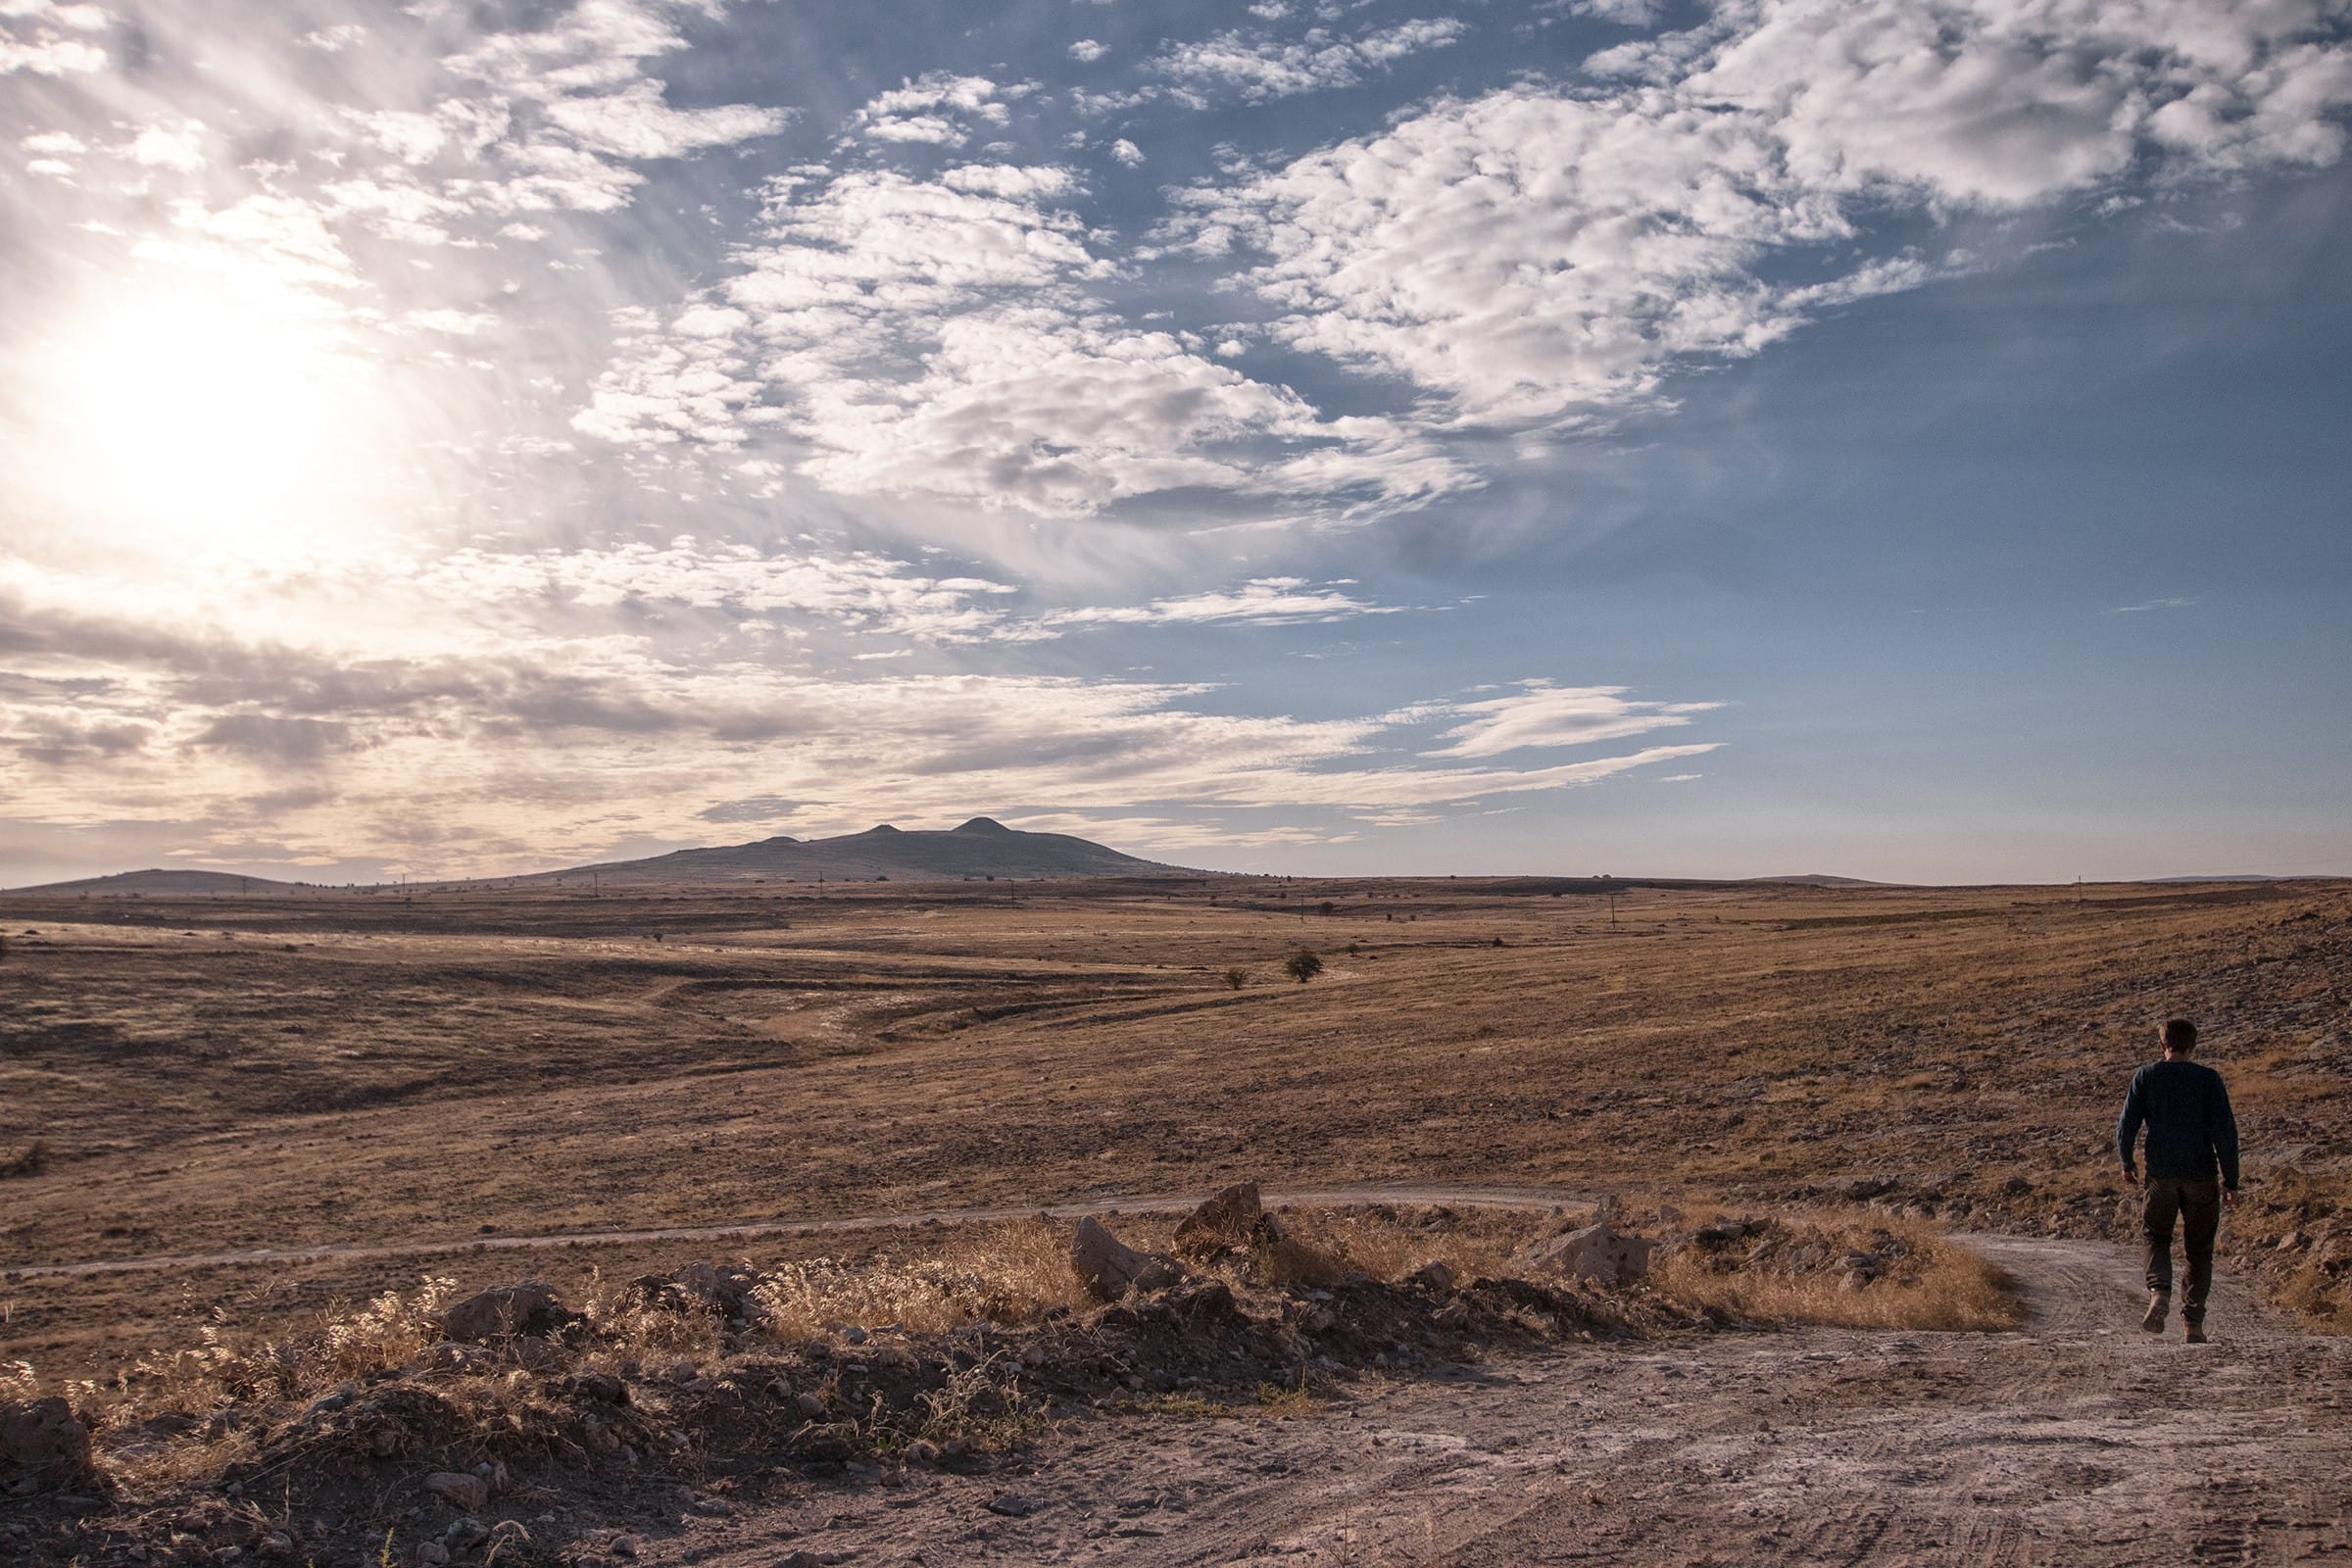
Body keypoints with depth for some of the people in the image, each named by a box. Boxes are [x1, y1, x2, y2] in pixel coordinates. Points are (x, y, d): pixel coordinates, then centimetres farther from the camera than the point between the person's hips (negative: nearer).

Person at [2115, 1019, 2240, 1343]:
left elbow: (2126, 1127, -2)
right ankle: (2193, 1322, 8)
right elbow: (2225, 1131, -6)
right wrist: (2230, 1180, 1)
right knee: (2199, 1249, 12)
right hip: (2202, 1175, 0)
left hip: (2161, 1174, 0)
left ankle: (2159, 1292, -7)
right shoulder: (2209, 1079, 0)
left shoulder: (2145, 1076, 1)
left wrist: (2127, 1164, 15)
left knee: (2156, 1235, 18)